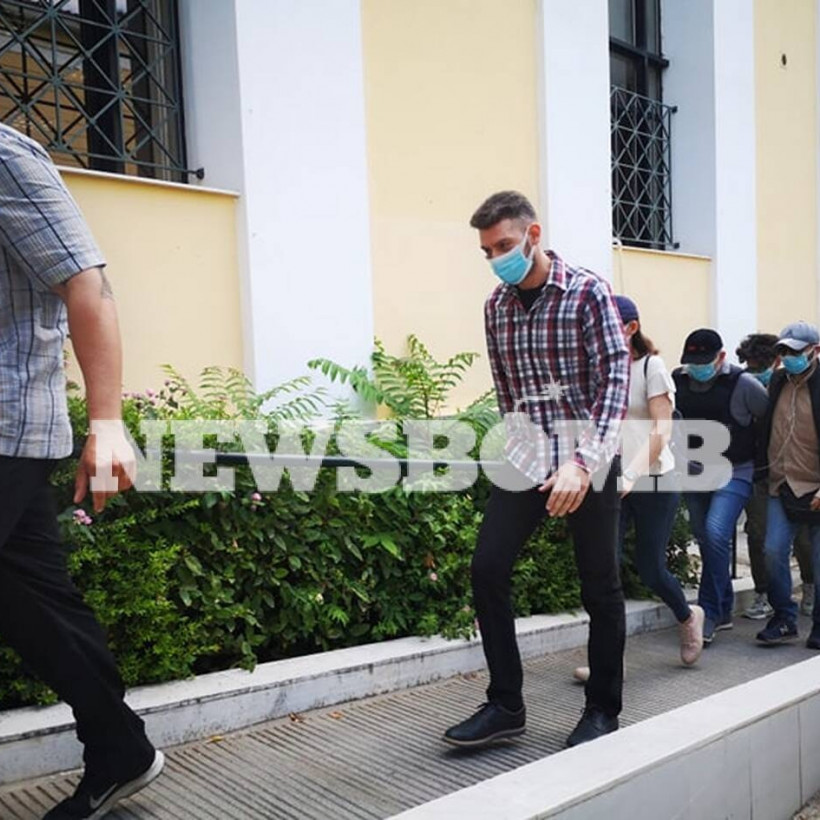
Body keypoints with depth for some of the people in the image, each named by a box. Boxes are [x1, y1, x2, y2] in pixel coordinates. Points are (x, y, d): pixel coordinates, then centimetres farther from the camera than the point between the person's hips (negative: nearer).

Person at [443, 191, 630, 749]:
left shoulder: (587, 292, -8)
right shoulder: (496, 306, 7)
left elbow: (615, 381, -15)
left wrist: (582, 462, -24)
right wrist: (521, 446, 14)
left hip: (588, 459, -4)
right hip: (524, 458, 5)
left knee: (600, 587, 5)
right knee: (488, 570, -2)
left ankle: (603, 711, 23)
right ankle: (506, 706, 12)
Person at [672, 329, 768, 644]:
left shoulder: (743, 385, -12)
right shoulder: (677, 381, -1)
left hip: (734, 473, -5)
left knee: (716, 533, -21)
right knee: (705, 541, 10)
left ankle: (709, 612, -10)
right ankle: (724, 611, 26)